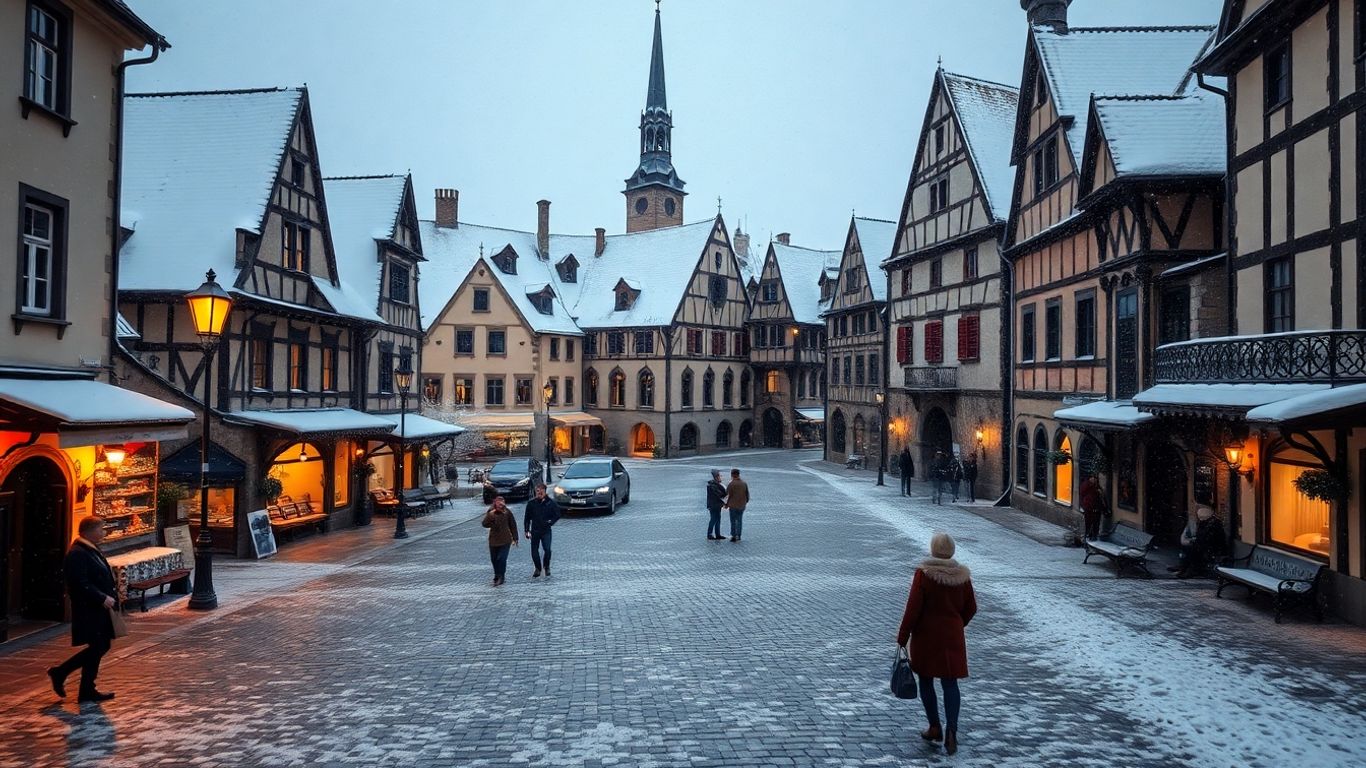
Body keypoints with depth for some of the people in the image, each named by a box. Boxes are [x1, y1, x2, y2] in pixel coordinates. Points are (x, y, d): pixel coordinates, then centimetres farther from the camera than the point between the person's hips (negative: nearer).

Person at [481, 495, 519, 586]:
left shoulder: (507, 512, -5)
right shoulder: (490, 512, -1)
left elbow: (513, 526, 2)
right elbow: (485, 524, -9)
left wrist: (515, 538, 3)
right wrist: (489, 516, -25)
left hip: (505, 541, -3)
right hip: (493, 540, 3)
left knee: (502, 559, -12)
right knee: (494, 559, 12)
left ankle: (500, 578, -4)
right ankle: (497, 576, 30)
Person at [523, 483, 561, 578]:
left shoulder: (550, 502, -3)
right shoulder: (531, 503, 0)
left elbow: (557, 515, 6)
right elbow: (527, 518, 6)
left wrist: (550, 522, -8)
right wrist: (527, 530, 0)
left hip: (546, 531, -2)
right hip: (535, 531, 2)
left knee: (547, 549, -13)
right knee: (534, 551, 4)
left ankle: (546, 566, 12)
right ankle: (538, 568, 25)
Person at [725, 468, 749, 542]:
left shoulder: (731, 484, -13)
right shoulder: (744, 483, 2)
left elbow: (728, 495, -10)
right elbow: (747, 494, 7)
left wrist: (727, 503, 3)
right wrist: (746, 502, 21)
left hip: (733, 505, -4)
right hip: (742, 505, 4)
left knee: (733, 521, 4)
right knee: (739, 520, 13)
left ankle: (733, 536, 2)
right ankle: (738, 535, 15)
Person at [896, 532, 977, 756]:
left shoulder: (924, 573, -15)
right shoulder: (962, 575, -2)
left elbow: (913, 608, -15)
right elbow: (971, 608, 7)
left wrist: (902, 637, -7)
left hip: (926, 636, -3)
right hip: (952, 637, 3)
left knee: (926, 680, 13)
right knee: (950, 683, 7)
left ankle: (935, 727, 20)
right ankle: (951, 731, -7)